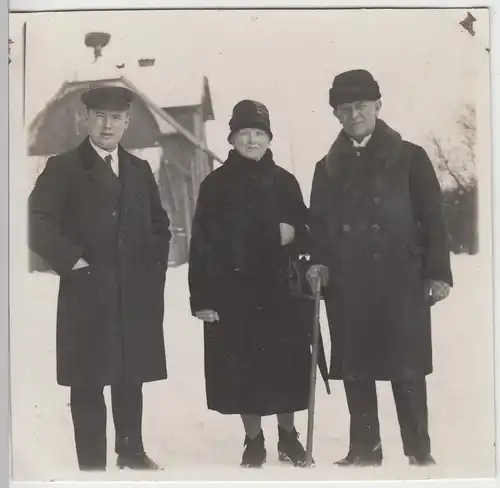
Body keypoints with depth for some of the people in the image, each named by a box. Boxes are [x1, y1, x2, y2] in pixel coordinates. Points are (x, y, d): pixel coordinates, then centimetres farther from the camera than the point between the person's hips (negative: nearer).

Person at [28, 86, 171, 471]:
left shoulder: (140, 170, 14)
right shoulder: (63, 168, -1)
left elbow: (160, 224, 23)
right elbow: (38, 223, -9)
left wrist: (155, 266, 11)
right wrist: (72, 261, -14)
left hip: (138, 295, 5)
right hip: (87, 294, -4)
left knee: (131, 379, 14)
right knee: (88, 385, 1)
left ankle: (132, 453, 29)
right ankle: (92, 464, 11)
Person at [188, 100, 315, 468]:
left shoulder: (284, 181, 7)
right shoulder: (216, 184, 1)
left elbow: (306, 229, 14)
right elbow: (202, 244, -1)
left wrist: (294, 233, -11)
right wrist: (202, 297, -7)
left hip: (281, 292, 2)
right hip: (234, 294, -1)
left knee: (286, 365, 5)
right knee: (243, 367, 3)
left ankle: (288, 435, 25)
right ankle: (254, 441, 20)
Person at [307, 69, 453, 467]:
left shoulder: (409, 158, 5)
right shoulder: (328, 167, 14)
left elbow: (433, 218, 1)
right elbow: (318, 225, 15)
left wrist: (438, 272, -6)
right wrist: (319, 263, -1)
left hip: (400, 281, -3)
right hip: (346, 286, 3)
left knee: (407, 369, -2)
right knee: (355, 370, 6)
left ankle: (419, 451, 8)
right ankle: (364, 449, 16)